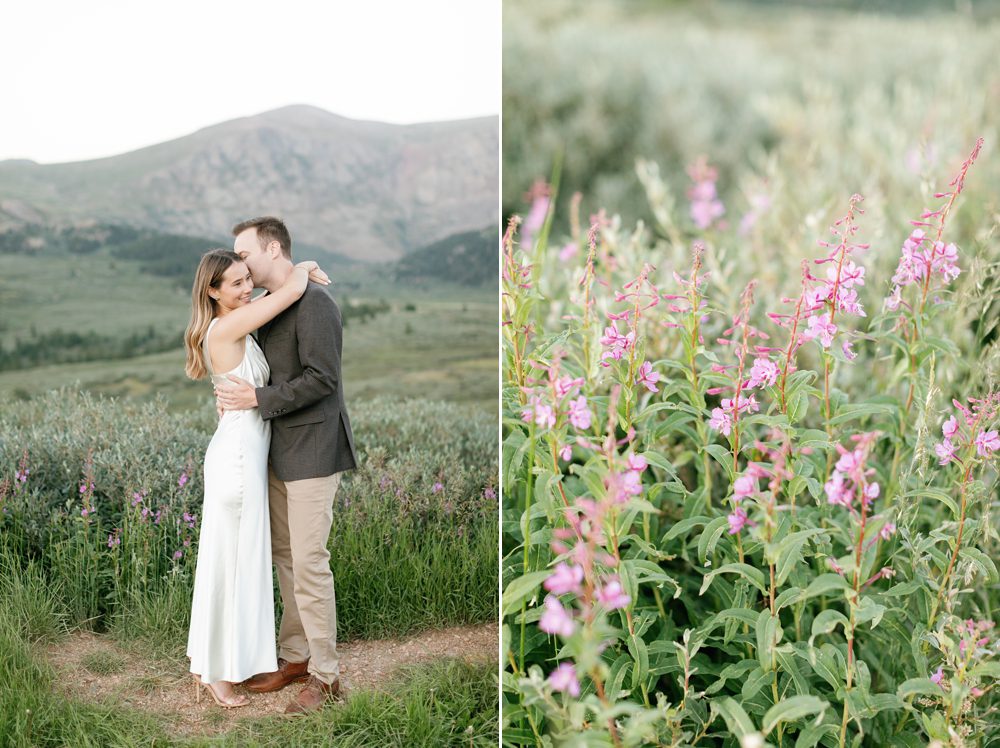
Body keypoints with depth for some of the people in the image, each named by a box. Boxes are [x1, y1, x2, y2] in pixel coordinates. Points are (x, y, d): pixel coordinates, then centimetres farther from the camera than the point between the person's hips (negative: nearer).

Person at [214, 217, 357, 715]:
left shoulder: (314, 304, -15)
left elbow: (322, 378, -21)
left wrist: (258, 398, -19)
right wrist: (237, 394, 0)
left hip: (311, 450, -9)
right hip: (279, 449, 9)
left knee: (309, 561, -5)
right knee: (284, 555, 14)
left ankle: (325, 674, 6)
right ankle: (294, 656, 26)